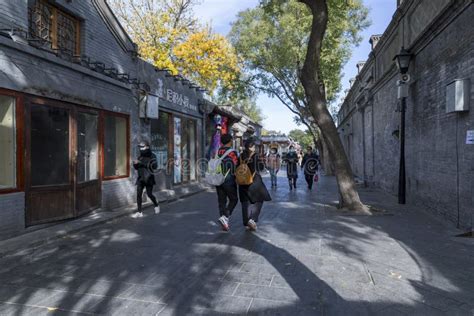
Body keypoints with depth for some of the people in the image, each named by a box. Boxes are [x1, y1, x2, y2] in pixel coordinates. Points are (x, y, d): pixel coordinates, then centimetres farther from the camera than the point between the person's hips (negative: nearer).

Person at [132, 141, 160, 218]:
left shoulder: (152, 156, -5)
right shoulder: (140, 157, 10)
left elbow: (153, 166, -21)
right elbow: (136, 168, 18)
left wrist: (141, 163, -25)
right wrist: (135, 164, -6)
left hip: (149, 178, -5)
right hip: (141, 178, 5)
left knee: (149, 194, 0)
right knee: (138, 194, -3)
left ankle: (156, 205, 28)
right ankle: (139, 212, 2)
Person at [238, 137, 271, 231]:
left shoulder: (241, 156, 1)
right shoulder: (255, 156, -10)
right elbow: (261, 168, -4)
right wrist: (262, 162, 12)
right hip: (254, 181, -4)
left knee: (246, 202, 10)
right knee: (258, 201, 12)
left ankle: (247, 223, 12)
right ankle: (252, 219, -4)